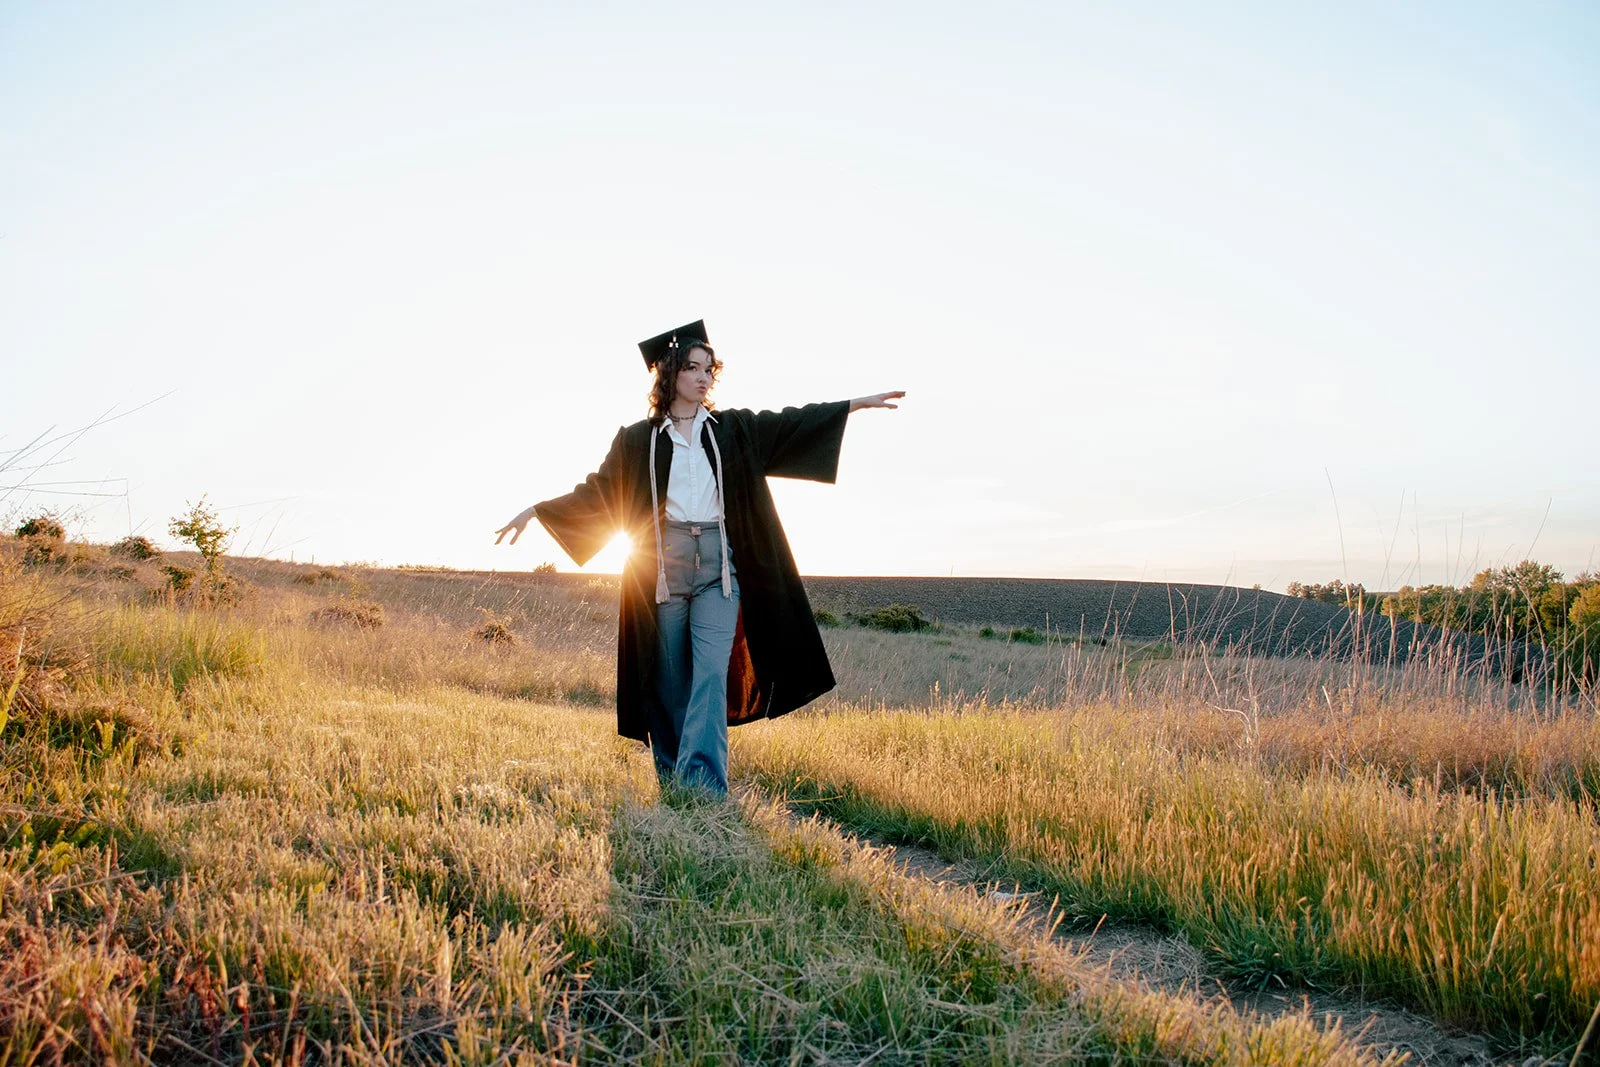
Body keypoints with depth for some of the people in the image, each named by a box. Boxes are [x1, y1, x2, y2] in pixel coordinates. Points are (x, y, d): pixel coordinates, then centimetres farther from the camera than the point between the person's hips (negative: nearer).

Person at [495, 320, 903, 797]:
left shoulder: (734, 429, 11)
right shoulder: (637, 440, 7)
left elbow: (792, 423, 9)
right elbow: (596, 491, 9)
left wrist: (859, 402, 4)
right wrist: (535, 509, 2)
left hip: (719, 563, 0)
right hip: (662, 565, 0)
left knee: (710, 674, -11)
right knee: (669, 682, 4)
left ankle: (703, 788, -15)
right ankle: (672, 788, 14)